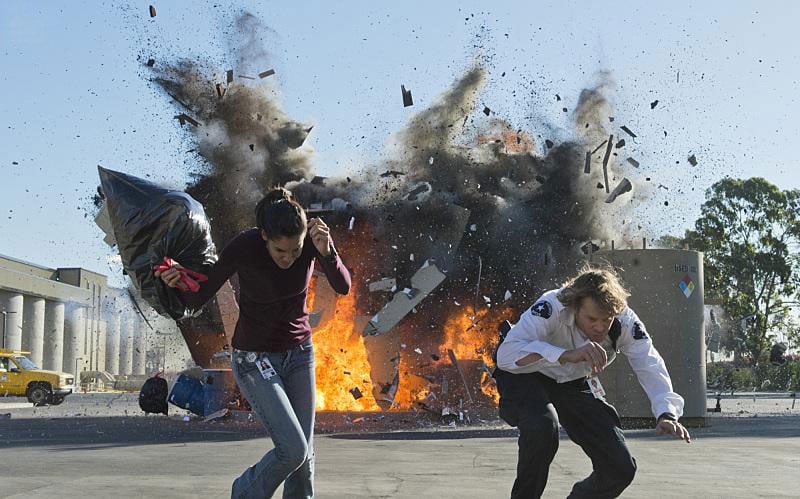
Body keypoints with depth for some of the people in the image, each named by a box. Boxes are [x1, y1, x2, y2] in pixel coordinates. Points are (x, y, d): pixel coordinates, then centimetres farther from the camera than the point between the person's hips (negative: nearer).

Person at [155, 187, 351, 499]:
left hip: (299, 353, 4)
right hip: (254, 359, -4)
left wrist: (327, 252, -40)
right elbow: (197, 299, -17)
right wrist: (178, 285, -38)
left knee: (305, 454, 5)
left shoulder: (311, 237, -16)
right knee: (292, 450, -13)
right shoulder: (243, 247, -25)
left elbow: (343, 287, -23)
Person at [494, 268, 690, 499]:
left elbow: (650, 367, -27)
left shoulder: (625, 322, -22)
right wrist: (567, 355, -58)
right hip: (526, 378, -4)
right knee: (542, 425, -38)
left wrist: (666, 414, -46)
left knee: (621, 468, -7)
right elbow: (506, 354, -46)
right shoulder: (551, 307, -35)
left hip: (575, 384, 4)